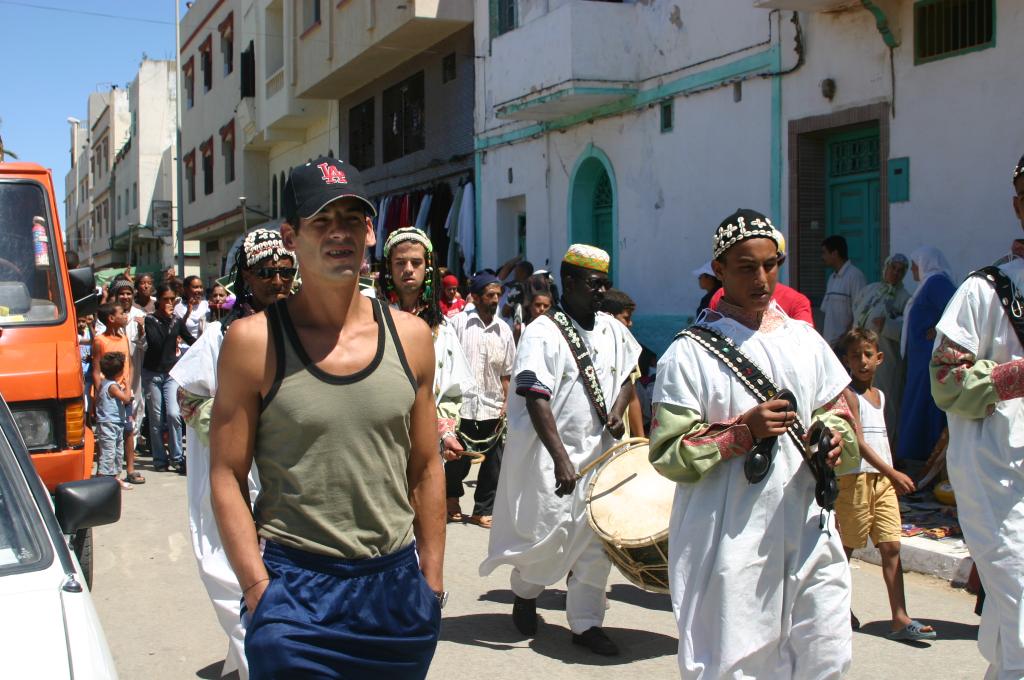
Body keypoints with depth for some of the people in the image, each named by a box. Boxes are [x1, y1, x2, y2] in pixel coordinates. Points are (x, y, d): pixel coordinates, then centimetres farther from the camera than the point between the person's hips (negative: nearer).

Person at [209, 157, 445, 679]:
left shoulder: (409, 336, 4)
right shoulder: (253, 341, -6)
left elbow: (426, 469, 8)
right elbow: (227, 478, -5)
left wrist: (432, 579, 6)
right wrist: (259, 591, -10)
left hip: (396, 583, 3)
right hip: (294, 588, -3)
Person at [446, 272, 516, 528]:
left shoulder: (504, 330, 7)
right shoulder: (459, 322, -3)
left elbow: (506, 373, 12)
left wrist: (506, 403, 6)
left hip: (492, 408, 3)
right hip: (462, 406, -3)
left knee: (494, 463, 5)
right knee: (459, 461, 6)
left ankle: (483, 511, 20)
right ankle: (452, 498, 35)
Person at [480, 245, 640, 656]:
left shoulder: (611, 329, 8)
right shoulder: (543, 333, -12)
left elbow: (626, 378, 20)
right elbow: (536, 400, -19)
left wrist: (618, 410, -2)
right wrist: (561, 459, -26)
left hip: (599, 451, 6)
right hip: (551, 453, -6)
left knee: (596, 538, 5)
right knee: (550, 533, -2)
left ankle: (586, 623, 17)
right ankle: (525, 593, 29)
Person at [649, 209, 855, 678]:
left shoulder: (804, 340, 11)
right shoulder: (689, 354, -5)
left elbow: (836, 410, 21)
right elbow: (668, 455, -9)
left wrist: (833, 437, -1)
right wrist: (743, 432, -19)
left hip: (807, 528, 5)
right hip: (729, 544, -5)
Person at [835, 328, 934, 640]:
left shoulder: (880, 395, 16)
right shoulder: (848, 394, -8)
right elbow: (858, 441, -16)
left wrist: (892, 476, 12)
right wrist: (892, 473, -19)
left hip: (884, 477, 7)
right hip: (855, 476, -7)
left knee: (891, 547, -1)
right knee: (846, 546, 4)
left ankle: (900, 618, -3)